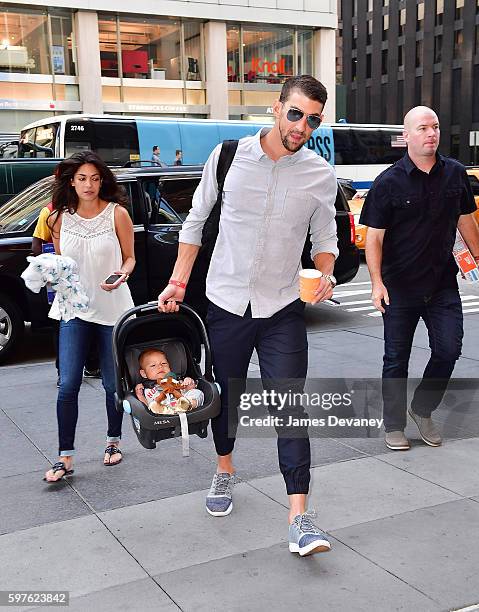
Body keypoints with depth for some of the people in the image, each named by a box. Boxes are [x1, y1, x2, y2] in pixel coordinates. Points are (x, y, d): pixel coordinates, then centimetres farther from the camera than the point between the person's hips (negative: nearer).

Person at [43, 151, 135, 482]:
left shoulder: (117, 213, -4)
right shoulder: (60, 217, 4)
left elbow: (129, 258, 2)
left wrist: (122, 275, -19)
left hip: (112, 307, -1)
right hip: (74, 308, 2)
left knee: (113, 383, 8)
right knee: (68, 385, -5)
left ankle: (114, 441, 30)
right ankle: (66, 457, 4)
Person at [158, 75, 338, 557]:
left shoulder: (321, 176, -3)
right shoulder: (228, 156, -5)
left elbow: (325, 237, 9)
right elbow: (196, 221, 5)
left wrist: (326, 273, -12)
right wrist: (178, 282, 2)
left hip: (283, 309, -1)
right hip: (225, 301, 1)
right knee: (226, 395, 16)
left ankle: (299, 518, -3)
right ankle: (225, 472, 43)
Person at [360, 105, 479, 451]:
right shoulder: (389, 182, -8)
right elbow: (374, 236, -8)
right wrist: (377, 283, -17)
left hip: (443, 284, 3)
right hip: (399, 287, -3)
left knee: (449, 350, 0)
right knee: (396, 359, 7)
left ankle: (422, 410, 24)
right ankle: (394, 426, 22)